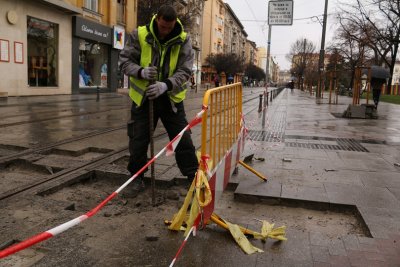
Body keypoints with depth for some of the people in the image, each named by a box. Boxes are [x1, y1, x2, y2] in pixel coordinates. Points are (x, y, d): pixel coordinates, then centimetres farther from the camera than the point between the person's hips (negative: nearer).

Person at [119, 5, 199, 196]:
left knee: (183, 139, 4)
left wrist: (166, 85, -31)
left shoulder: (183, 40, -9)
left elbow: (185, 71, -13)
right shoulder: (139, 35, -10)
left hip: (171, 98, 0)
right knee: (139, 140, 8)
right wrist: (141, 72, -28)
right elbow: (124, 61, -6)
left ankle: (194, 176, 19)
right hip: (143, 97, 0)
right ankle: (137, 176, 29)